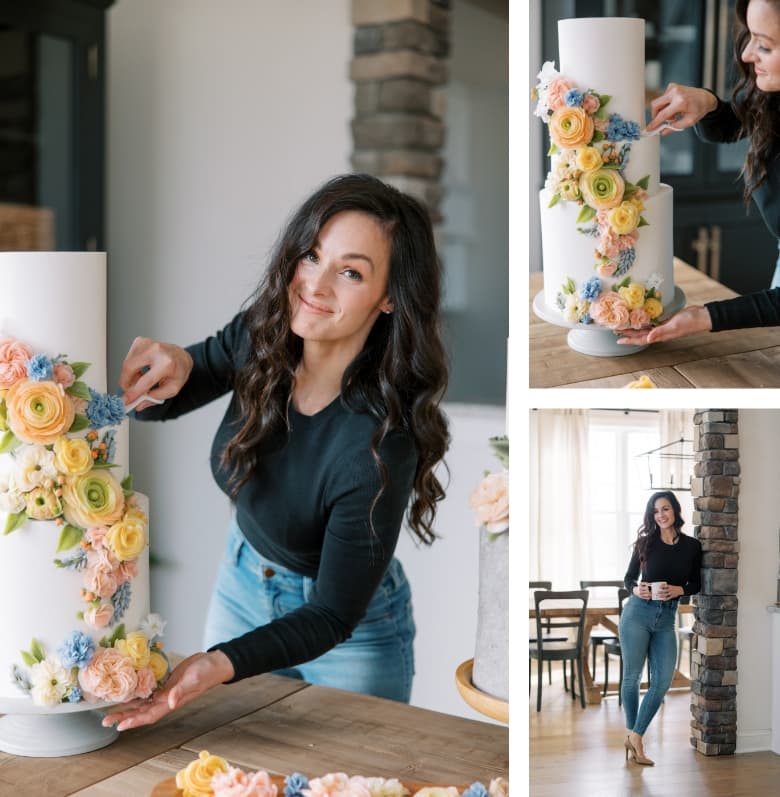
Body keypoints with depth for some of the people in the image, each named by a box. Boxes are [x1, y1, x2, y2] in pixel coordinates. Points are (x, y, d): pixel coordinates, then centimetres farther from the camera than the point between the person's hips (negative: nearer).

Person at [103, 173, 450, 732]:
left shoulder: (379, 444, -35)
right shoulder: (259, 336, -19)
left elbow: (334, 615, -26)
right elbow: (151, 403, -4)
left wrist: (219, 664, -40)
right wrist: (172, 366, -27)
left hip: (351, 637, -5)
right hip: (242, 585, 6)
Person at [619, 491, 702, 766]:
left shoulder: (692, 546, 3)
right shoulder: (645, 542, 1)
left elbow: (696, 584, 9)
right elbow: (629, 578, 7)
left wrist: (679, 590, -11)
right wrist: (635, 590, -15)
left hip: (667, 619, 2)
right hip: (638, 613, -2)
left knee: (663, 681, -3)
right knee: (632, 676, 4)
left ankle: (635, 736, 9)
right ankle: (631, 733, 21)